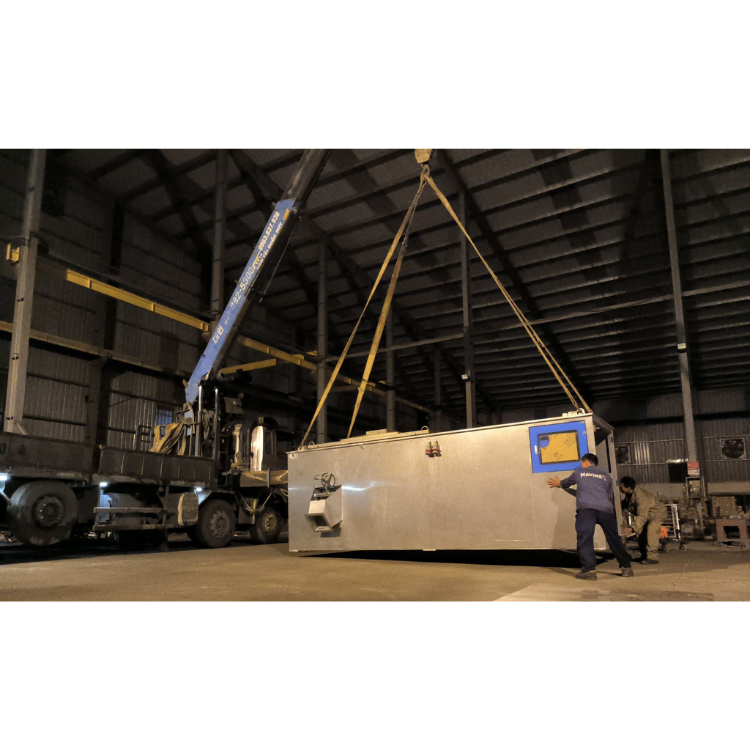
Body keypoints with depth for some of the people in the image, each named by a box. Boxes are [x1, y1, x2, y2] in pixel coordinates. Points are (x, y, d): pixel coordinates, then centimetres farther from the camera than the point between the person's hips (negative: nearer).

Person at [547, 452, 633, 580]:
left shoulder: (578, 473, 22)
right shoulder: (606, 476, 27)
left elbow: (565, 483, 40)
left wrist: (558, 483, 62)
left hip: (585, 508, -3)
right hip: (606, 509, 3)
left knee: (585, 539, -8)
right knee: (614, 539, 11)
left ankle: (589, 570, -17)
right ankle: (626, 567, 19)